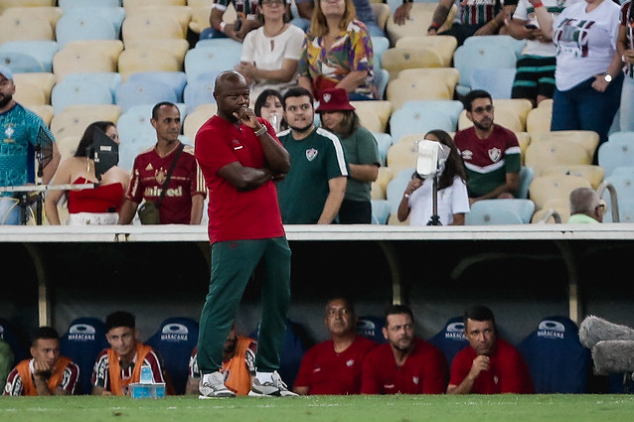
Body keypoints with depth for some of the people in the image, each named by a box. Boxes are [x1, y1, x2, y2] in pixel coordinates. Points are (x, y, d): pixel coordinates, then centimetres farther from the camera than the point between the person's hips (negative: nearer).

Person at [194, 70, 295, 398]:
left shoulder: (261, 126, 17)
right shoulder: (210, 134, -5)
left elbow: (284, 165, 2)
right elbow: (242, 178, -14)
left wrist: (258, 129, -7)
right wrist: (270, 172, 4)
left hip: (272, 231, 7)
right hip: (234, 234, -7)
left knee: (278, 302, 7)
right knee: (222, 303, -10)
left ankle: (266, 376, 13)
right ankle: (209, 377, -10)